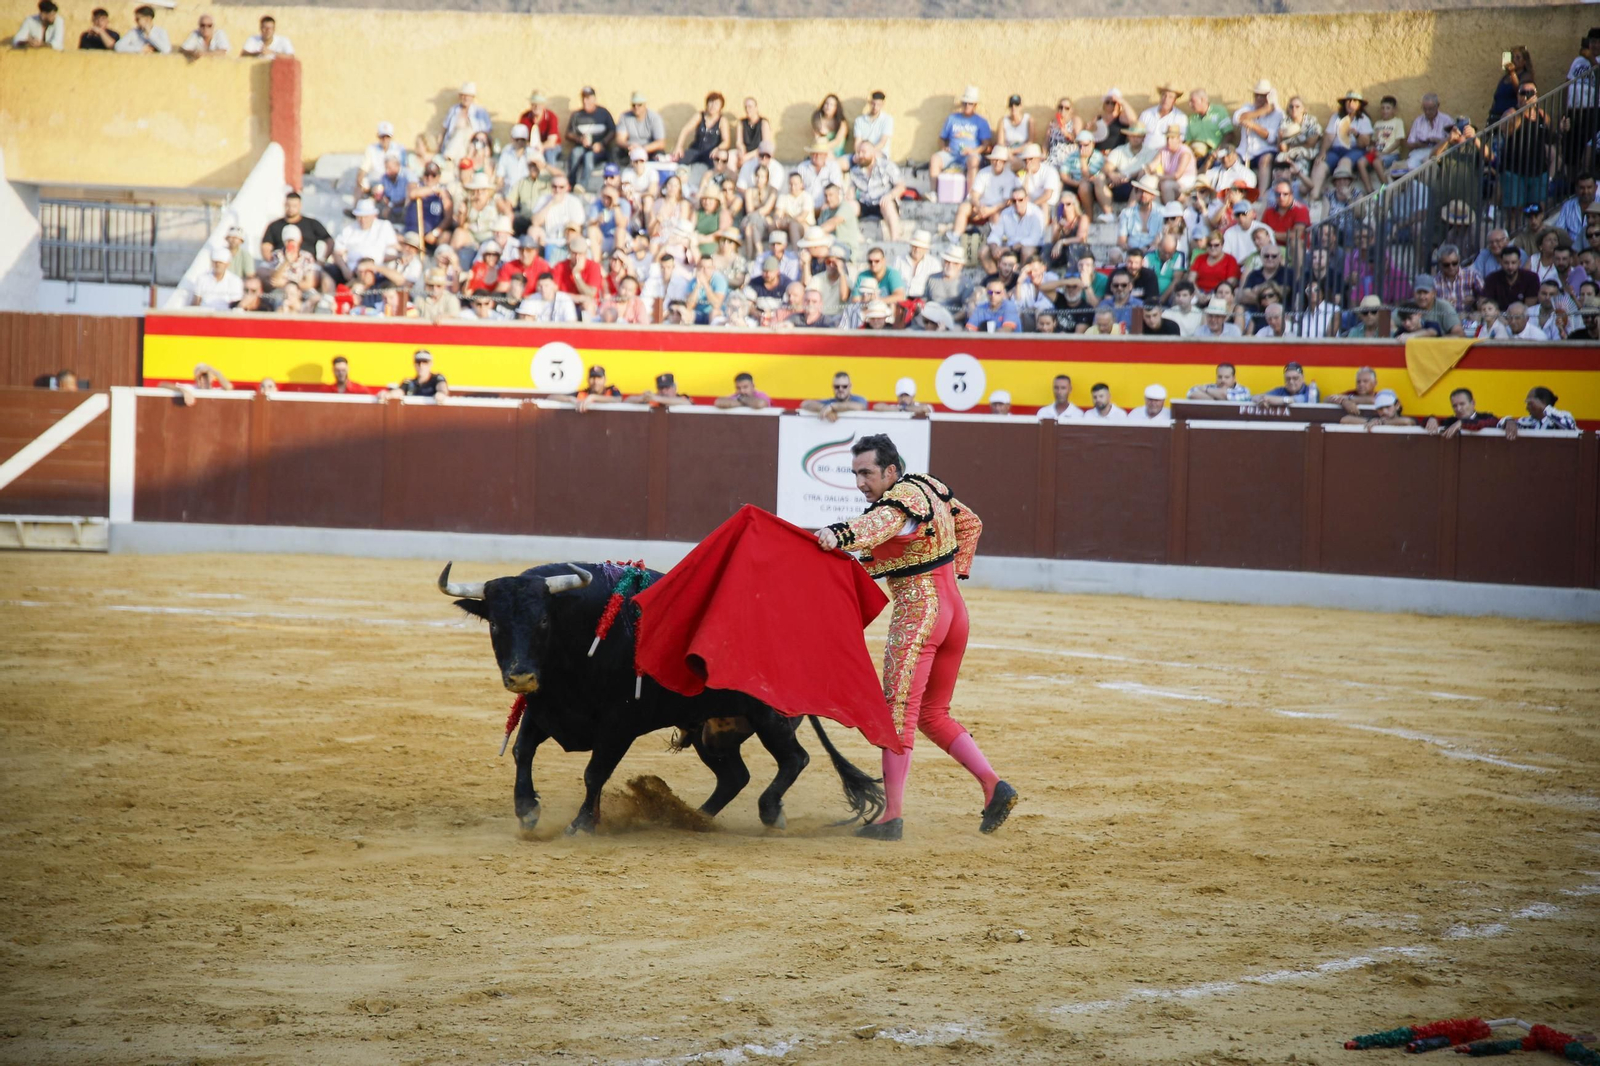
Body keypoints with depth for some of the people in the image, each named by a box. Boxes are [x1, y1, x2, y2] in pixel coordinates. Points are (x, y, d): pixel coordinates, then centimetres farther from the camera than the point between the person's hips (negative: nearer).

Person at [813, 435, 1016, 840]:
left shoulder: (902, 497, -13)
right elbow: (971, 524, 28)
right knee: (932, 715, 18)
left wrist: (840, 534, -55)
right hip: (954, 608, 9)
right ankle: (993, 786, 9)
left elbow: (883, 521, -37)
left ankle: (893, 815, -13)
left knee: (899, 710, -9)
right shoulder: (930, 487, 13)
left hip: (917, 611, -9)